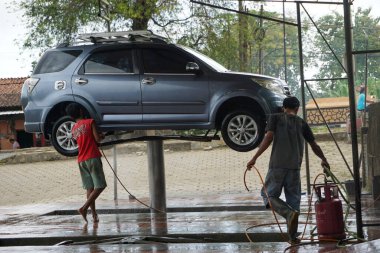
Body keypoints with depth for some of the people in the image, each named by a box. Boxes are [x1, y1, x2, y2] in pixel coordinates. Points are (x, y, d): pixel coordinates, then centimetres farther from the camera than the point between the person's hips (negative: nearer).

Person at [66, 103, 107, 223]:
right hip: (92, 158, -7)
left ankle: (94, 215, 4)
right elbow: (97, 139, -10)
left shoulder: (73, 129, 15)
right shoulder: (90, 122, -4)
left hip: (81, 160, 7)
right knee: (100, 185, -5)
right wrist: (101, 136, 11)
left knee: (90, 188, 8)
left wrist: (98, 137, 27)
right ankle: (84, 208, -20)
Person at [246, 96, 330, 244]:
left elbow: (268, 138, -8)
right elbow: (314, 145, 18)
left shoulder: (275, 118, 6)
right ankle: (293, 236, 7)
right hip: (294, 167, 2)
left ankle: (290, 213, -20)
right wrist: (323, 160, 35)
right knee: (293, 200, 10)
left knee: (269, 194, 7)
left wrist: (255, 158, -7)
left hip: (277, 165, -2)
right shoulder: (301, 123, 13)